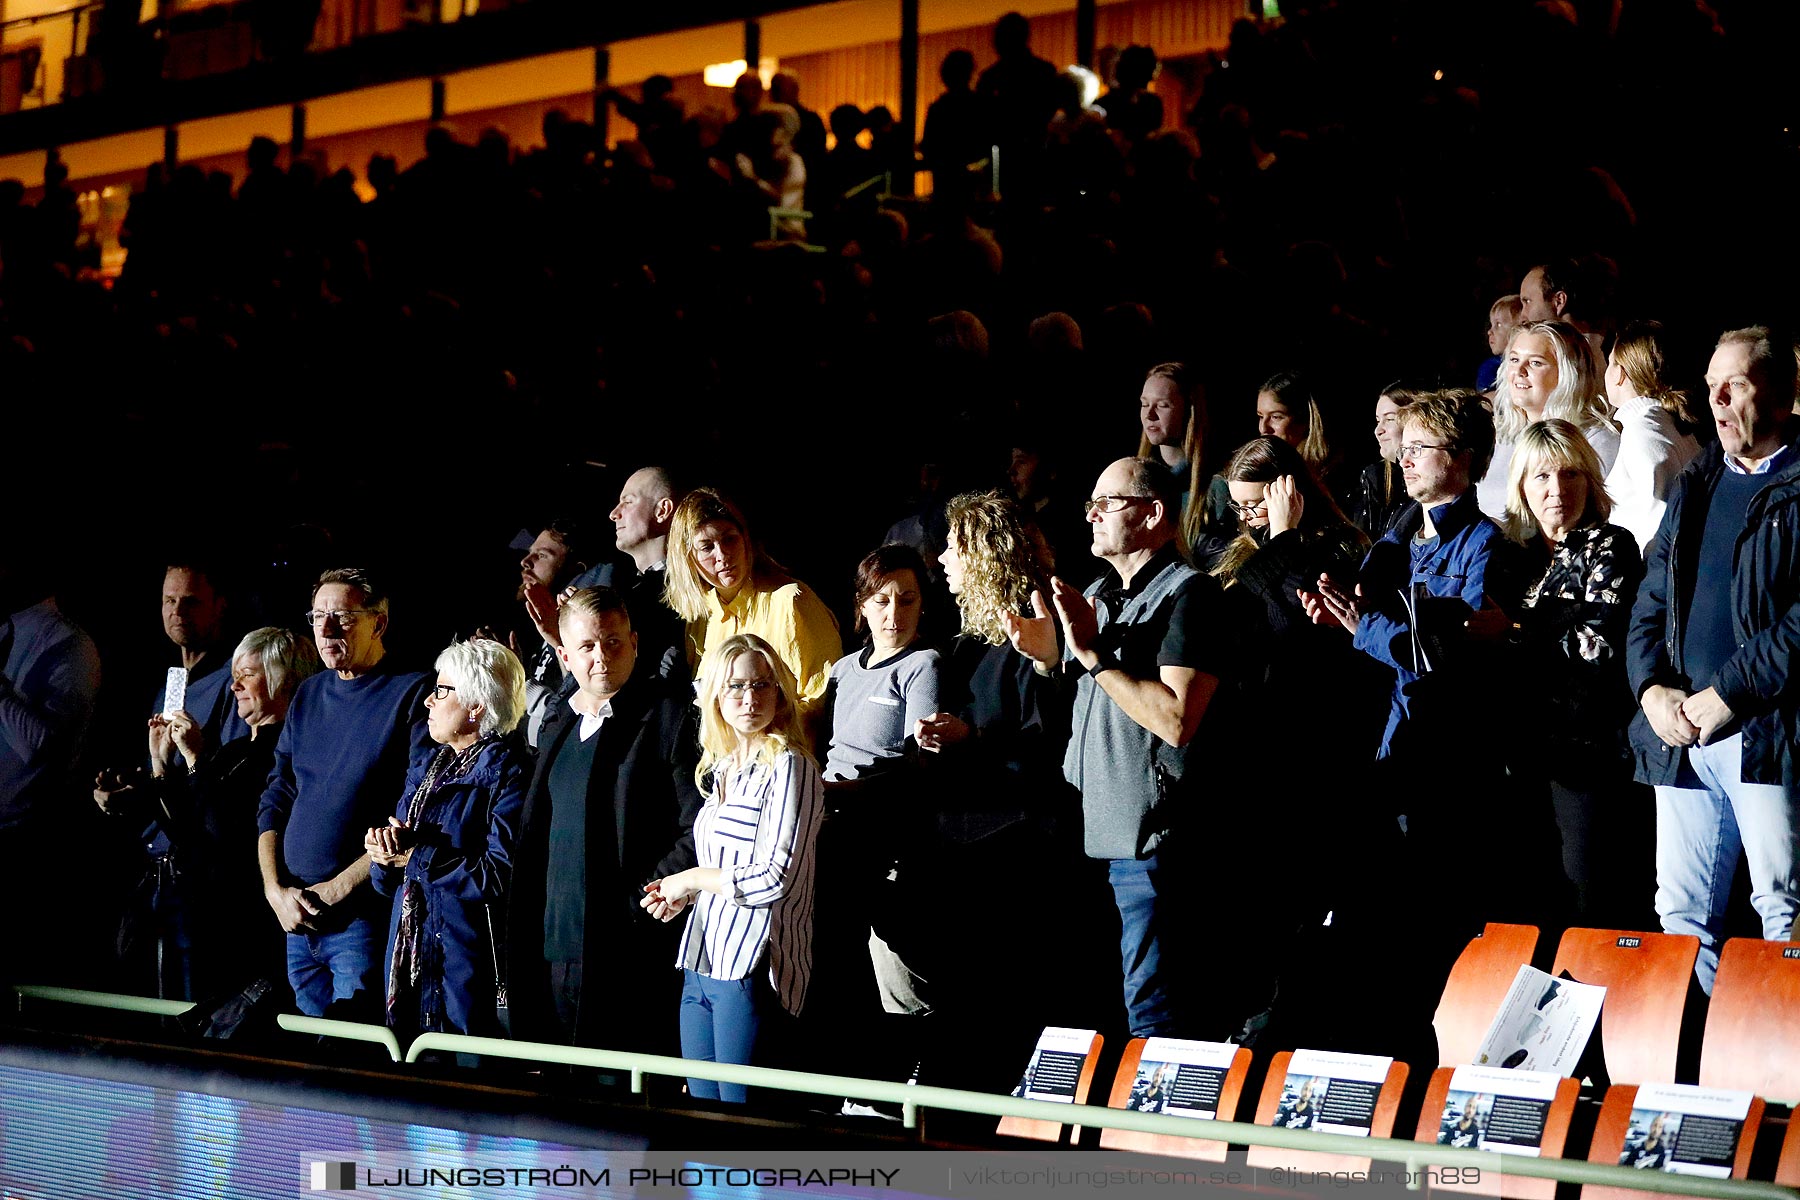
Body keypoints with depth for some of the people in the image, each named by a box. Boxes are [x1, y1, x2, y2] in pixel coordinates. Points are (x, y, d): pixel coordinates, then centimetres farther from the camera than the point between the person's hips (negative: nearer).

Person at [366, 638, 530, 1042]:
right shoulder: (425, 766, 17)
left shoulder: (508, 769, -8)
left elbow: (500, 875, -19)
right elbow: (386, 880, 17)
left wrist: (415, 856, -14)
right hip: (409, 960, 8)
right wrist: (386, 847, -6)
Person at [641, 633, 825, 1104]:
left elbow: (774, 879, -15)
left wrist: (691, 879, -4)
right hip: (700, 964, 8)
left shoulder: (789, 767, -9)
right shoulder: (723, 770, 17)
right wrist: (683, 896, 9)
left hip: (752, 965, -8)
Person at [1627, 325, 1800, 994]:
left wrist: (1726, 695, -15)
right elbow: (1649, 605, 18)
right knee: (1681, 912, 8)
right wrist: (1653, 688, -1)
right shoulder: (1694, 488, 18)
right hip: (1681, 734, 7)